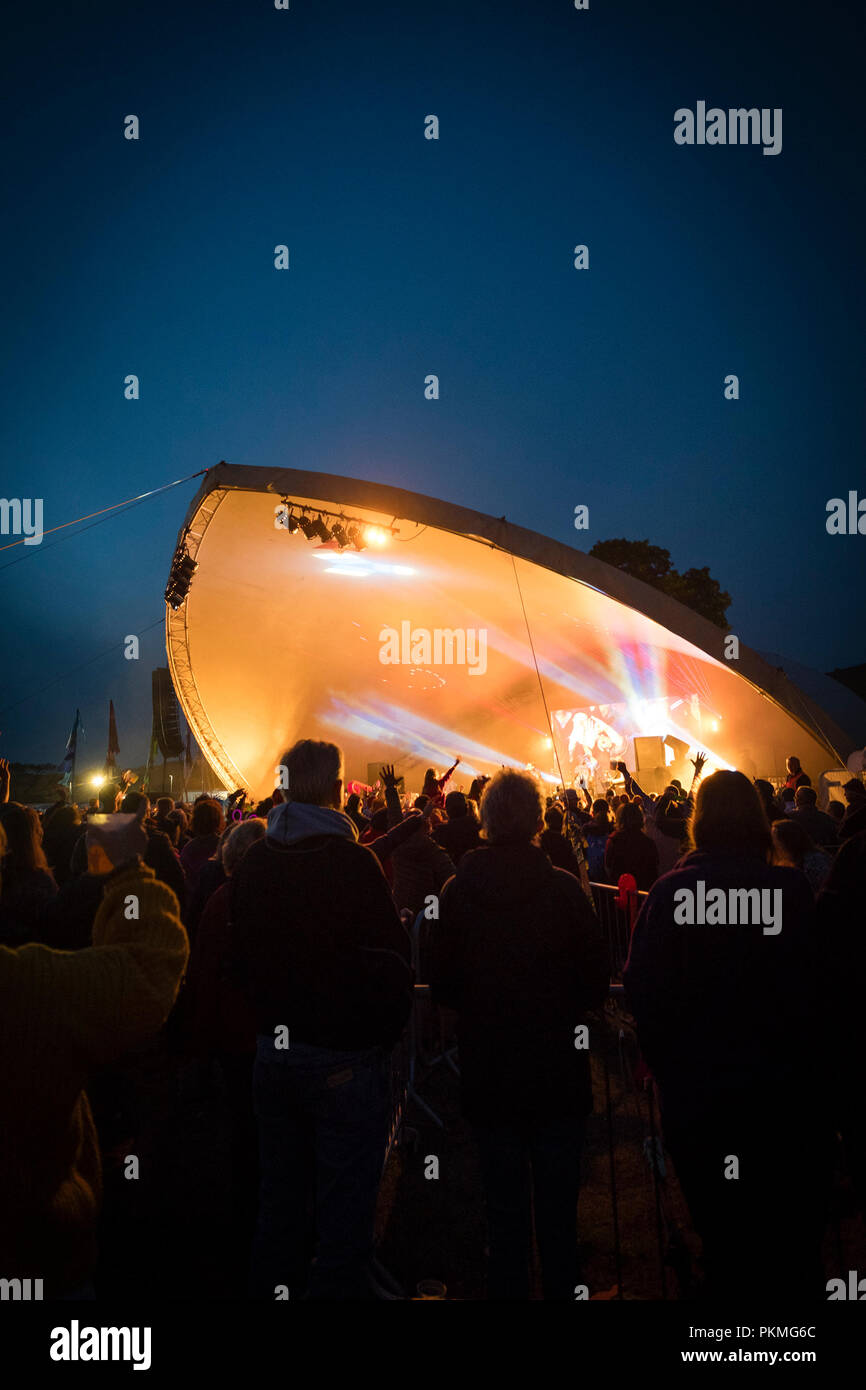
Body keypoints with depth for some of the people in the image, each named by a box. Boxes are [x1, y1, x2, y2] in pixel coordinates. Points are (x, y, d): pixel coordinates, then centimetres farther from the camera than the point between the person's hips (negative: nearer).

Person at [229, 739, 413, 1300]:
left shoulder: (253, 863, 0)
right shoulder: (351, 860, -18)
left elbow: (241, 958, 11)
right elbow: (390, 956, -14)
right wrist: (390, 1027, 2)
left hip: (273, 1048, 6)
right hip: (345, 1054, -6)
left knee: (281, 1196, 20)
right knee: (345, 1205, 5)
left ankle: (275, 1282, 34)